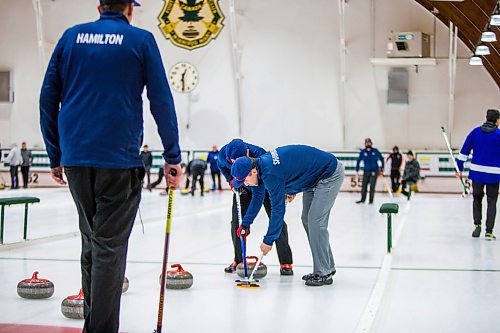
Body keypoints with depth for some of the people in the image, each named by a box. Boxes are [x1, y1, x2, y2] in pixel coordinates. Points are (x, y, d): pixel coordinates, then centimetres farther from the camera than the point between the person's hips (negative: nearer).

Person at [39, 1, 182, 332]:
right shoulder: (141, 40, 1)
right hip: (118, 158, -4)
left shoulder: (71, 36, 10)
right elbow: (162, 102, -2)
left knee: (91, 241, 16)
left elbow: (48, 98, 9)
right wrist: (173, 157, 4)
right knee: (109, 246, -1)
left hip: (75, 158, 4)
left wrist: (55, 156, 15)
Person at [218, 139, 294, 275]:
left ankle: (286, 263, -4)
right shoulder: (224, 153, -30)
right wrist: (230, 179, -15)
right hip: (243, 187, 4)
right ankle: (238, 260, 11)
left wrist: (246, 222, -47)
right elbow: (221, 164, 2)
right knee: (236, 221, -3)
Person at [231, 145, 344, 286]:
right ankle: (327, 267, 19)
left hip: (330, 174, -10)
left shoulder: (271, 174, -31)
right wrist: (245, 223, 13)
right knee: (307, 220, 12)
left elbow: (278, 209, -26)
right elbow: (257, 197, 14)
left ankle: (324, 274, -7)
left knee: (315, 221, -13)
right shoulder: (261, 162, -2)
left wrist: (268, 240, -19)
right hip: (316, 176, 10)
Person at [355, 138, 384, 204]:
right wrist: (357, 171, 2)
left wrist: (382, 169, 6)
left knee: (372, 186, -2)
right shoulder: (362, 152, -3)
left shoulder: (375, 151, -5)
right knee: (364, 186, 4)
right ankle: (362, 199, 19)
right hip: (366, 171, 2)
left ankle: (371, 200, 9)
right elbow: (358, 161, 4)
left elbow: (381, 159, 6)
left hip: (374, 171, -2)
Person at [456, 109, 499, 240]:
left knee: (477, 198, 20)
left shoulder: (475, 132, 2)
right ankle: (489, 232, 3)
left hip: (476, 172, 2)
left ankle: (477, 224, 7)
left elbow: (464, 150, 3)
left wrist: (459, 168, 8)